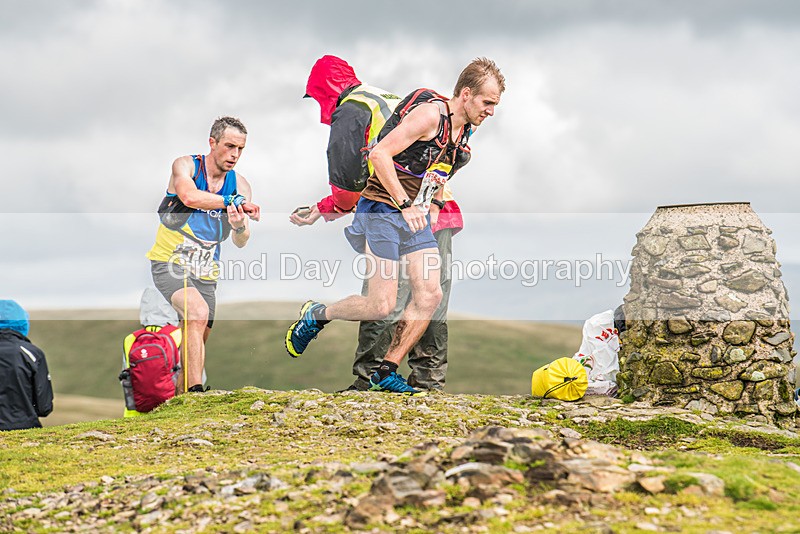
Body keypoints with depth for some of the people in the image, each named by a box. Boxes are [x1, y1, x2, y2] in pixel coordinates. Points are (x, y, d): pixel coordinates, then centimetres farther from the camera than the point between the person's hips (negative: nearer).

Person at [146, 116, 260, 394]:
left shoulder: (240, 186, 1)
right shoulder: (186, 165, -8)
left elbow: (240, 242, -8)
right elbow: (189, 196, -32)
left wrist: (240, 227, -31)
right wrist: (233, 201, -40)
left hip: (205, 274, 5)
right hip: (169, 264, -5)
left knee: (197, 345, 8)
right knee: (198, 312, -30)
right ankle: (195, 392, -34)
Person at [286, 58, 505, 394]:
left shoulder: (464, 130, 11)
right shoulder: (430, 114, -16)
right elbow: (380, 154, -22)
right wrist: (404, 204, -23)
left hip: (416, 218, 8)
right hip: (383, 211, -8)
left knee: (429, 296, -5)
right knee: (382, 306, -11)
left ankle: (386, 373, 4)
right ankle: (315, 315, 14)